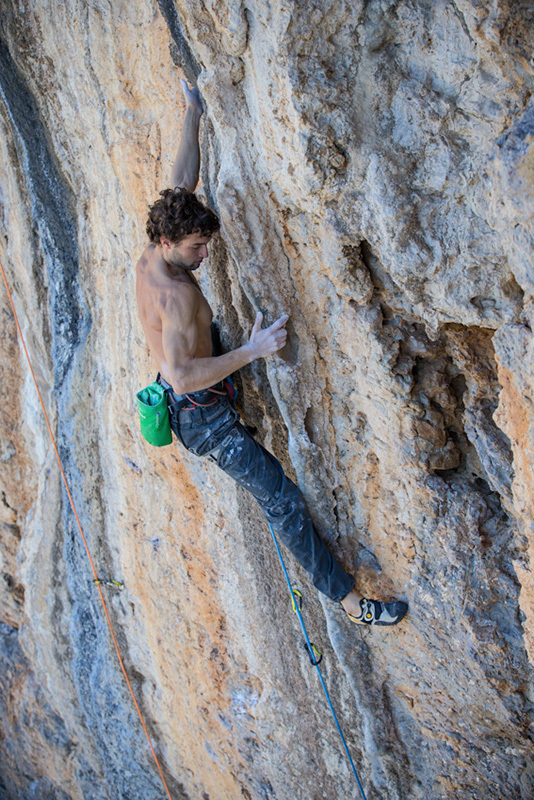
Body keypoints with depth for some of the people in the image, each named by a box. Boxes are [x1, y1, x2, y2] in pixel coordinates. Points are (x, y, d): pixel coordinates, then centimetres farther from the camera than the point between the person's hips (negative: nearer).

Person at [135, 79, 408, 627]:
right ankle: (350, 601, 1)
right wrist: (252, 351, -39)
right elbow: (182, 376, -39)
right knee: (283, 501, -7)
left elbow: (182, 184, 10)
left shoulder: (150, 259, 0)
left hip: (184, 402, 10)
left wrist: (192, 115, 14)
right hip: (203, 414, -9)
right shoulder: (175, 294, -28)